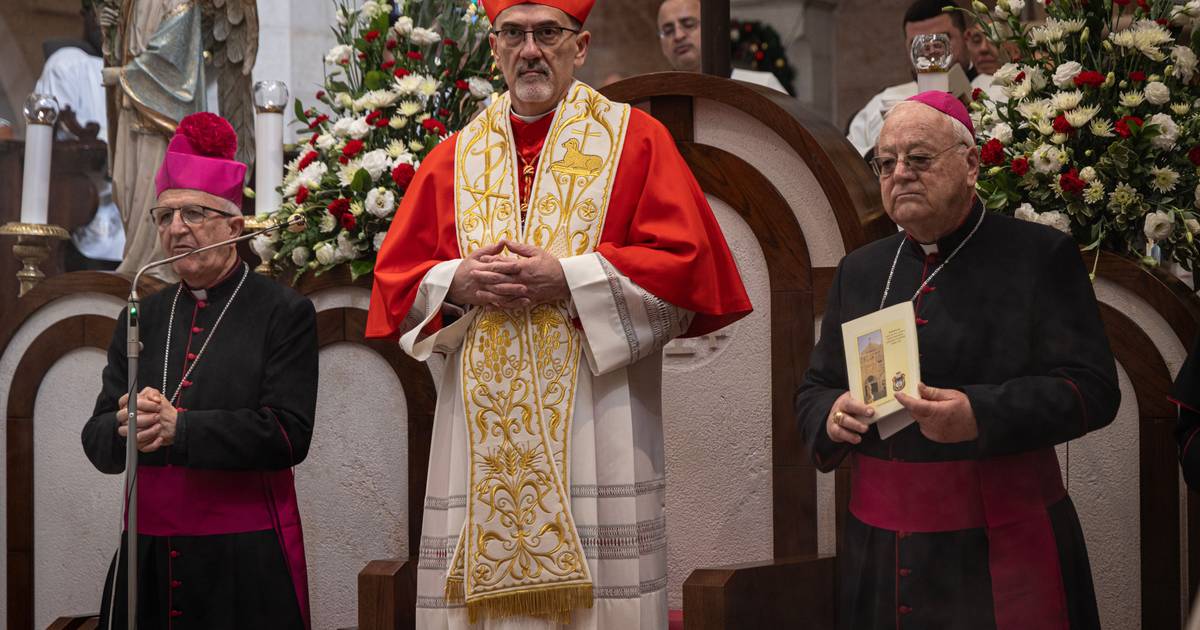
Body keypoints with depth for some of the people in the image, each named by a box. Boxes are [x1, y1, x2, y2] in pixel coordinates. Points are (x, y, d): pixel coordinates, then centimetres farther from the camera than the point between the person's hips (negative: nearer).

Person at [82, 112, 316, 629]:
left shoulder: (284, 313, -2)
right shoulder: (142, 319, 13)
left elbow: (288, 434, -13)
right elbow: (97, 440, 7)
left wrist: (179, 428, -21)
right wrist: (128, 428, -16)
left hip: (246, 562, -4)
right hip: (148, 554, 4)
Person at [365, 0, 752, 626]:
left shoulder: (634, 139, 7)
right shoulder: (454, 157, 16)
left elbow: (685, 264, -3)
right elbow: (396, 278, 14)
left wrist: (568, 279, -12)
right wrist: (457, 282, -8)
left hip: (596, 420, -3)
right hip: (482, 427, 3)